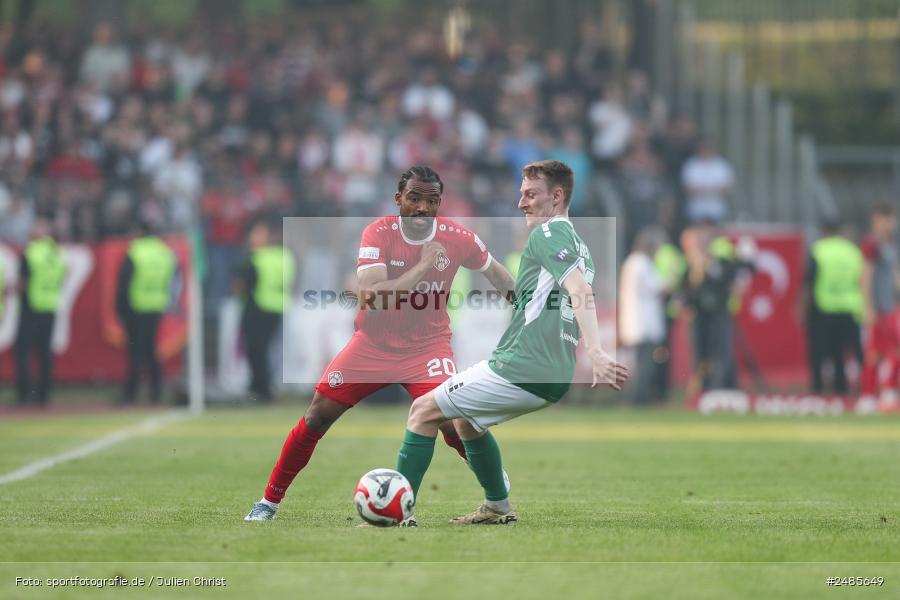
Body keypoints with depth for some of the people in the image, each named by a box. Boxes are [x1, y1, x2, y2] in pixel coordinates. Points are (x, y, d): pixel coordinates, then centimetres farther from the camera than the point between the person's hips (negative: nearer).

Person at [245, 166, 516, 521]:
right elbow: (370, 297, -29)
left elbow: (496, 272, 11)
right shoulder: (379, 234, -15)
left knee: (454, 422, -22)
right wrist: (423, 266, -31)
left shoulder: (456, 238, -10)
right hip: (373, 344, 0)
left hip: (427, 346, 0)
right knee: (316, 417, -3)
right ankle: (269, 502, 11)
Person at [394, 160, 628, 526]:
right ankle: (497, 508, 32)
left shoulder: (548, 233, -10)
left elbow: (581, 293, -24)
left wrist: (595, 354, -36)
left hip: (522, 368, -9)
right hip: (555, 377, 9)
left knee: (424, 410, -3)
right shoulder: (580, 247, 19)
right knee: (467, 421, 30)